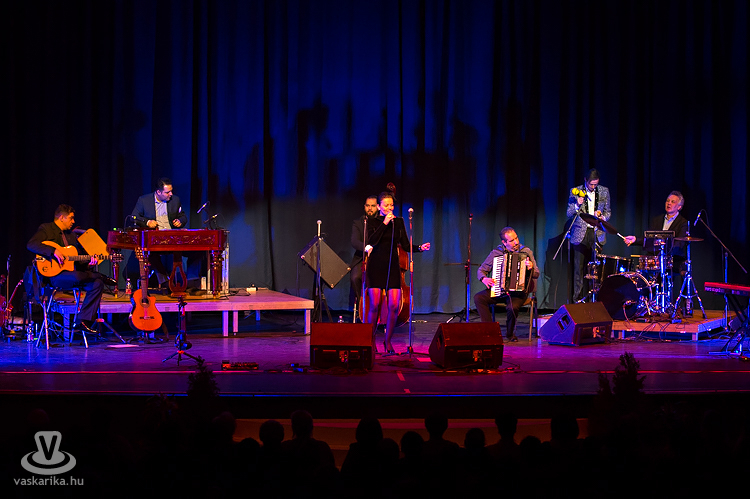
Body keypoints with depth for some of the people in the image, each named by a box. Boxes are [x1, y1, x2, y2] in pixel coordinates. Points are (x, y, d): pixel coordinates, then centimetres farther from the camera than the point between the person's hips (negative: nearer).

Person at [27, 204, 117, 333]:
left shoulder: (71, 235, 23)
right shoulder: (46, 229, -1)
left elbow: (80, 253, 24)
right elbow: (31, 244, -18)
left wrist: (88, 261, 0)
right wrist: (54, 251, -29)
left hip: (69, 272, 8)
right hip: (52, 274, -8)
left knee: (97, 284, -12)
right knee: (76, 277, -38)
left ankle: (84, 321, -12)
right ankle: (102, 277, -7)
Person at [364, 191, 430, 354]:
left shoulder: (398, 222, 10)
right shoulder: (372, 222, 2)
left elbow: (406, 245, 7)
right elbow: (371, 241, -14)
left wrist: (420, 248, -11)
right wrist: (384, 224, -16)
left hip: (392, 267, 2)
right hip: (376, 267, -2)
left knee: (394, 306, -5)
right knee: (374, 305, -5)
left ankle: (388, 341, 10)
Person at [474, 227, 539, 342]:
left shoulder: (526, 252, 1)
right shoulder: (496, 252, 5)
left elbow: (536, 274, -2)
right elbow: (481, 270, 12)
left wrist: (531, 269, -25)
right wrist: (484, 279, -11)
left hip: (518, 291, -3)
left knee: (512, 307, -34)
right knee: (478, 298, -23)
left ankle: (510, 333, -4)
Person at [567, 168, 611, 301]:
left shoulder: (604, 191, 8)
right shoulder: (576, 192, 2)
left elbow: (608, 211, 17)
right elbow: (569, 214, 3)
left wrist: (603, 217, -5)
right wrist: (577, 205, -17)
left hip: (597, 233, 1)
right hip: (581, 233, -1)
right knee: (579, 267, -2)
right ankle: (577, 299, 4)